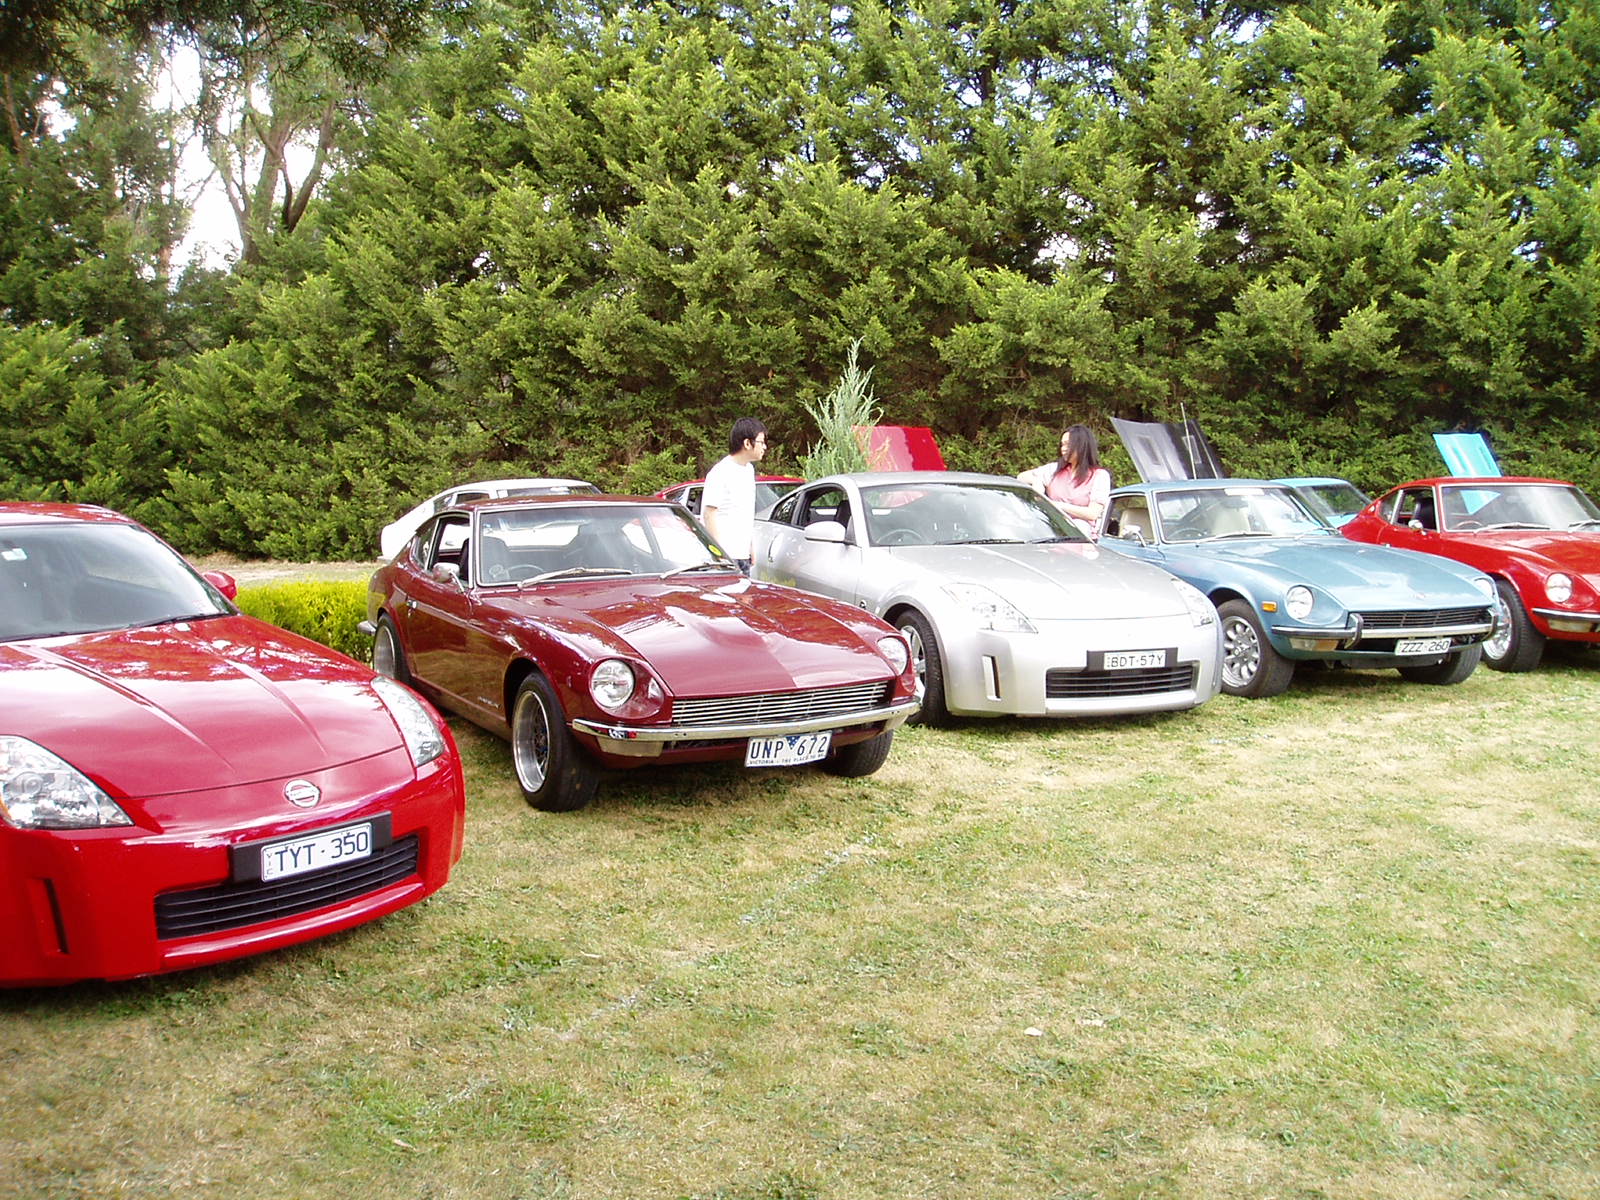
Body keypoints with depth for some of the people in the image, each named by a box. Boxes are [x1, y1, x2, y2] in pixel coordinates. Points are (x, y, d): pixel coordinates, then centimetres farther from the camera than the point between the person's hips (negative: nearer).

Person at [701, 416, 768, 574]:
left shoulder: (749, 469, 15)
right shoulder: (721, 473, -13)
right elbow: (709, 514, -15)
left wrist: (752, 547, 20)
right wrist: (719, 553, -18)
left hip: (743, 555, 9)